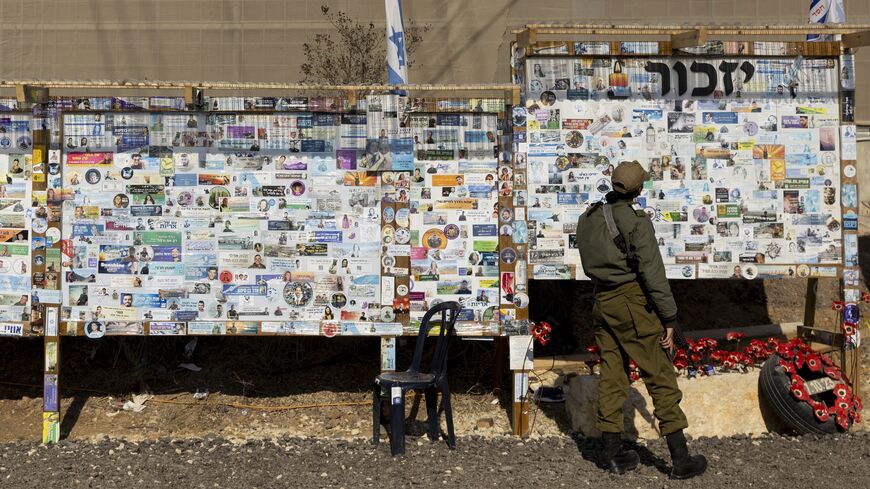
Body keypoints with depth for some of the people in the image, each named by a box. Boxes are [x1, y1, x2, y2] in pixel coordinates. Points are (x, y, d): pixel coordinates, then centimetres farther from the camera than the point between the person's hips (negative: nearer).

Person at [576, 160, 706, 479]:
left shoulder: (587, 218, 6)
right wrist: (669, 319, -10)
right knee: (660, 377, 1)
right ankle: (680, 459, 5)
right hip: (631, 301, -7)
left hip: (601, 302, 7)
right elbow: (653, 273, -15)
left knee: (611, 376, 12)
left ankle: (612, 453, 18)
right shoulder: (637, 221, -14)